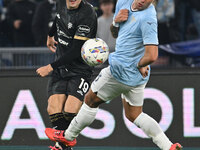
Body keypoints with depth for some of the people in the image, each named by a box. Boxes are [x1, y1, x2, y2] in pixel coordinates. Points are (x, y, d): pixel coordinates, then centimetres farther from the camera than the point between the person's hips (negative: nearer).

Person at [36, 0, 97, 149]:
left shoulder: (87, 14, -21)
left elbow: (76, 51, -22)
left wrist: (51, 67, -18)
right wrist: (50, 35, 45)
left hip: (80, 69, -6)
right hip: (60, 68, 6)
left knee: (70, 113, -19)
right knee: (54, 110, -12)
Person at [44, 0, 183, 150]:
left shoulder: (148, 18, -26)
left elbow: (152, 56, -31)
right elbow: (115, 33, 17)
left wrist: (138, 65, -13)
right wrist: (116, 22, -5)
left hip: (122, 69, -9)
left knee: (91, 100, 11)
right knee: (134, 115, 19)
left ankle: (68, 136, 31)